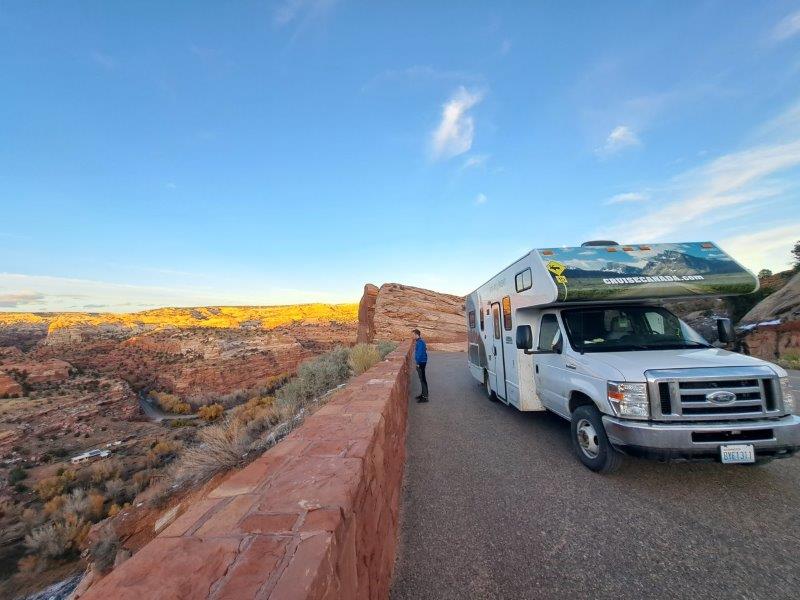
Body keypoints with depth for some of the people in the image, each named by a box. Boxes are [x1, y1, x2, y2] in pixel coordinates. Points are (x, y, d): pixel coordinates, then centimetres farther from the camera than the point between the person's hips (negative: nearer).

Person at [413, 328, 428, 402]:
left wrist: (418, 363, -18)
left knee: (422, 379, -5)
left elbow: (419, 354, -22)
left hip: (421, 363, -10)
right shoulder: (419, 341, 12)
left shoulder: (420, 342, -19)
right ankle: (423, 394, 26)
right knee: (422, 379, 16)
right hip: (420, 362, 10)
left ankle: (425, 397, 0)